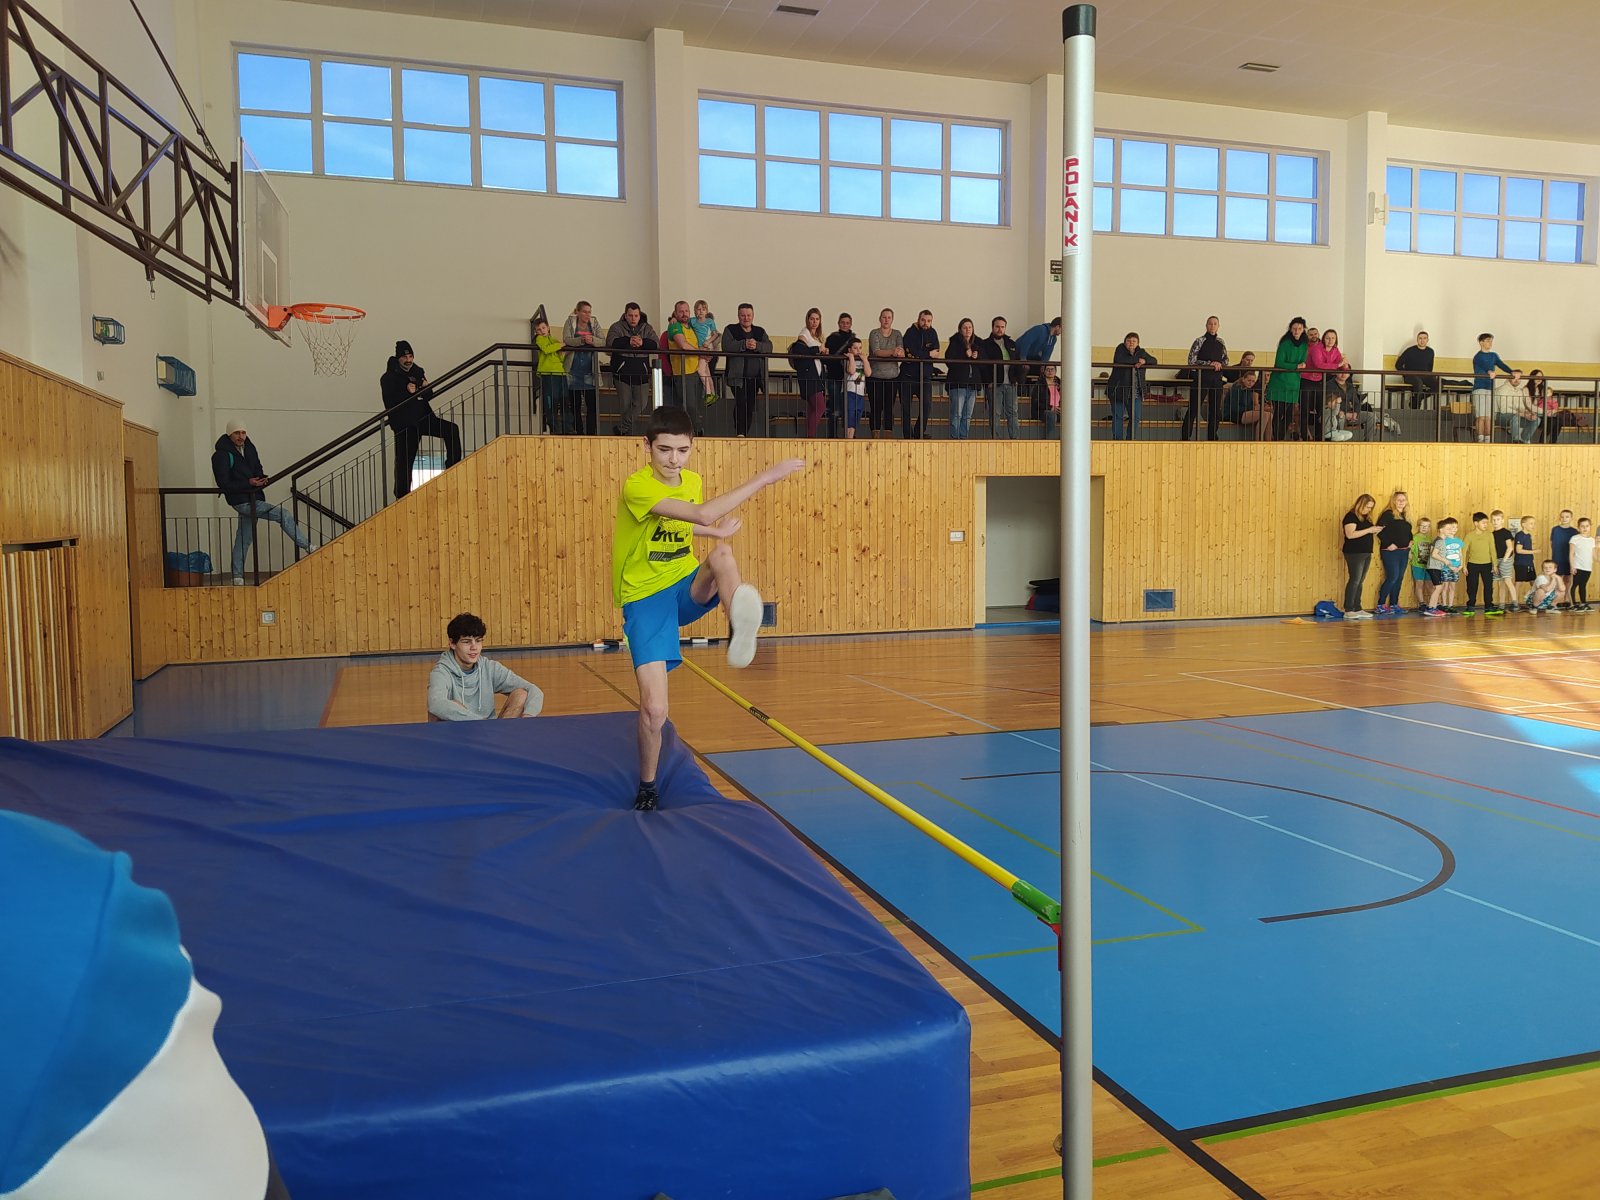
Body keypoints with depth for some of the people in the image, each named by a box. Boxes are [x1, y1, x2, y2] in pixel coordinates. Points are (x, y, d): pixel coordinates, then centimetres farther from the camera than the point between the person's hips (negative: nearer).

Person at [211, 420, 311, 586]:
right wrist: (249, 483, -23)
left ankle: (237, 576, 18)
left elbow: (258, 468, 23)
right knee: (283, 516, -13)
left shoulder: (249, 447, 10)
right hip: (241, 501, -8)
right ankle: (307, 547, -4)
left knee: (244, 539, 11)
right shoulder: (221, 455, -12)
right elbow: (223, 483, -15)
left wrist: (262, 478, -1)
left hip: (253, 498, 8)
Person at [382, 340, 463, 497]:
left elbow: (428, 397, 17)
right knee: (404, 462, -4)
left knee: (451, 429, -15)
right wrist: (406, 392, -24)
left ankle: (453, 466, -10)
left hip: (423, 418, 5)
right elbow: (389, 404, -14)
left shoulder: (418, 372, 12)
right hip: (404, 425, -5)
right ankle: (401, 496, 7)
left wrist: (426, 387, -5)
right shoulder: (389, 378, -5)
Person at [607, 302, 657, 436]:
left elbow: (655, 344, -4)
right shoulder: (617, 327, 3)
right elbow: (611, 342, -16)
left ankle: (620, 428, 3)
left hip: (641, 373, 2)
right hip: (622, 372, -2)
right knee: (625, 405, 3)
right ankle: (627, 431, 17)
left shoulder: (647, 328, 11)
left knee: (641, 404, -6)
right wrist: (628, 341, -26)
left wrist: (642, 343, -22)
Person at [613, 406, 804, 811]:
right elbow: (702, 514, -34)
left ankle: (739, 632, -57)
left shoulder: (692, 481, 4)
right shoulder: (637, 487, -20)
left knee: (722, 555, -31)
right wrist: (764, 477, -34)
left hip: (688, 588, 5)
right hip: (645, 597, -4)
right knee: (653, 708, -12)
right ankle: (647, 788, 15)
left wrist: (718, 532, 5)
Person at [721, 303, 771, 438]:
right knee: (741, 402, -18)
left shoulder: (760, 331, 16)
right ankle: (739, 432, -16)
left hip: (755, 377, 4)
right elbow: (726, 346, -12)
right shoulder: (730, 330, 6)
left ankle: (745, 433, 14)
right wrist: (744, 344, -21)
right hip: (738, 376, -4)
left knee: (750, 405, 5)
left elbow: (769, 347, 0)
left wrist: (756, 345, -19)